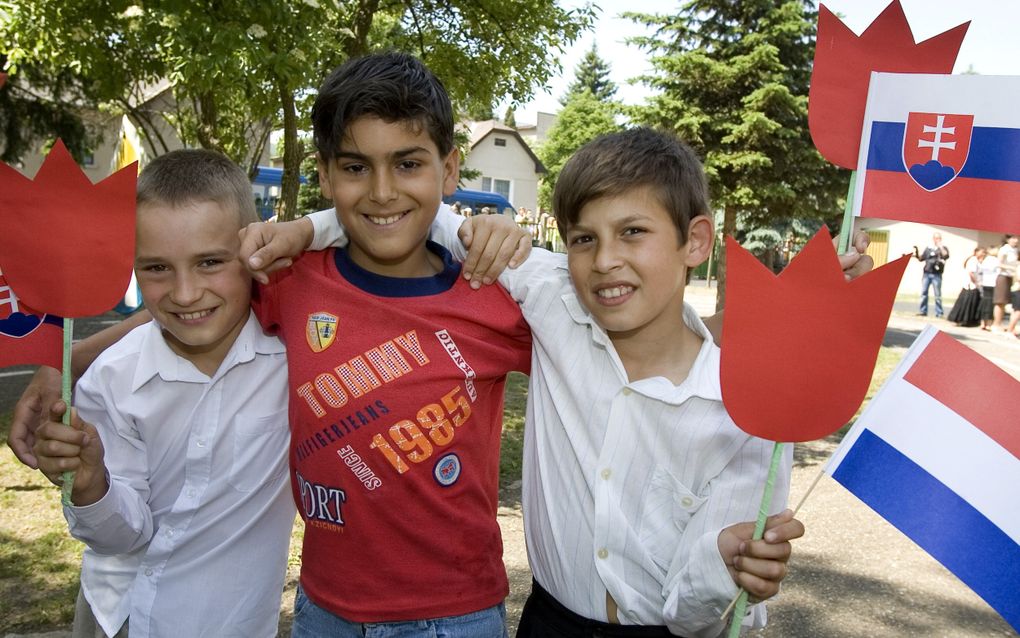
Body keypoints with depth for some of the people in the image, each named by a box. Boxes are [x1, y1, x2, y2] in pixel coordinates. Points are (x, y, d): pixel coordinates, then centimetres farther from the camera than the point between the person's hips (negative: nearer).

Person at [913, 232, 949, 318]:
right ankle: (923, 311, 9)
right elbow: (921, 258, 15)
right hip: (926, 273, 4)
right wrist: (916, 255, -4)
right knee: (923, 293, 3)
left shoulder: (943, 248, 6)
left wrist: (940, 246, -13)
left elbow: (946, 256, -14)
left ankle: (939, 313, -1)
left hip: (936, 275, -3)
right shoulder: (928, 248, 15)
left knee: (937, 295, -3)